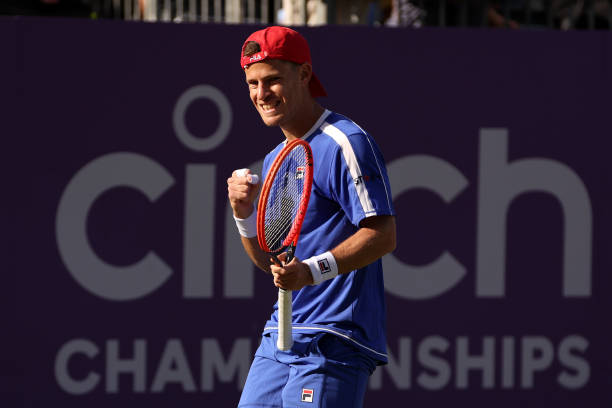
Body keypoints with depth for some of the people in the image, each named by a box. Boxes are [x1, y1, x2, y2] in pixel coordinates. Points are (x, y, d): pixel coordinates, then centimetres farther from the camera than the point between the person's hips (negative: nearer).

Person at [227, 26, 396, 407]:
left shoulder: (345, 143, -10)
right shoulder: (274, 160, 18)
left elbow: (383, 234, -17)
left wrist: (312, 271, -27)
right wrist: (244, 214, 3)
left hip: (334, 344, -8)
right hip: (278, 340, 8)